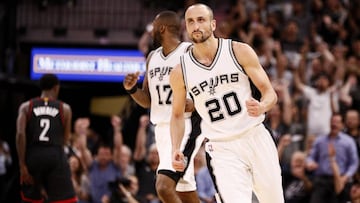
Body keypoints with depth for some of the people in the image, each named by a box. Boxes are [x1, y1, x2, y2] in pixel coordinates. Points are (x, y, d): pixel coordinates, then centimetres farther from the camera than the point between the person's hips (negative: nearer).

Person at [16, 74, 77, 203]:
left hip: (33, 156, 2)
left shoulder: (26, 106, 9)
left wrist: (22, 165, -6)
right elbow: (64, 139, 12)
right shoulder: (65, 108, 10)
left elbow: (20, 134, -5)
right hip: (55, 157, -2)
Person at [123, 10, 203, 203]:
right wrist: (132, 89, 0)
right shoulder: (153, 57, 14)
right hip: (161, 128, 8)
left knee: (164, 186, -22)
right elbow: (147, 101, 20)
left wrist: (193, 104, -27)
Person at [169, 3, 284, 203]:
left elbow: (270, 93, -1)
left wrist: (261, 107, -25)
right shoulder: (180, 72, -1)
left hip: (256, 139, 1)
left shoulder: (240, 52, -4)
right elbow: (177, 114, 14)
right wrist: (176, 149, -1)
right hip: (223, 149, -1)